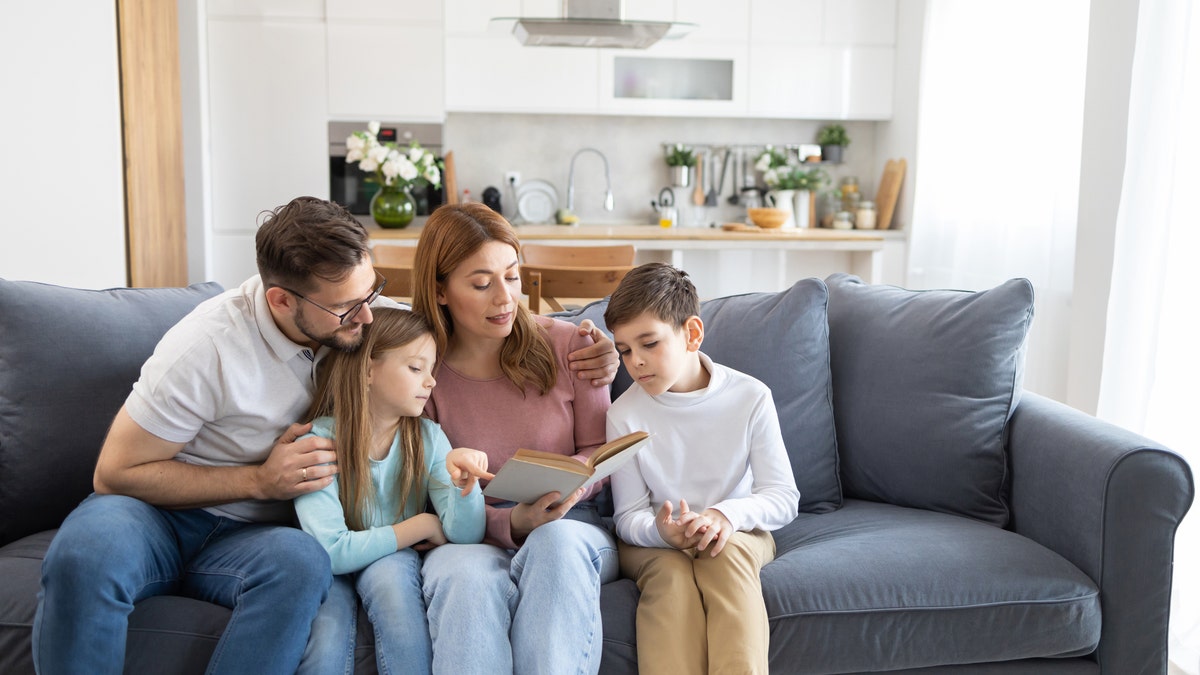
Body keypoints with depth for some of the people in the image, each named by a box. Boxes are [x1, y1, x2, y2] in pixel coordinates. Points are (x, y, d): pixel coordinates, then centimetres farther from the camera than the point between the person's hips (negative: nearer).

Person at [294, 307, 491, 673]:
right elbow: (331, 551, -22)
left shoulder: (428, 438, -3)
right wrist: (421, 526, -14)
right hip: (340, 576, -3)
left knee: (390, 572, -30)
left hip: (401, 566, 3)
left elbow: (465, 535, -9)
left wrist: (465, 484, -30)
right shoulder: (319, 440, -14)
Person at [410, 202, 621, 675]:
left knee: (556, 540, -37)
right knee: (469, 575, -37)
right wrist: (512, 522, -20)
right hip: (471, 538, -1)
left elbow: (601, 452, 10)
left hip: (569, 526, 1)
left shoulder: (568, 344, 2)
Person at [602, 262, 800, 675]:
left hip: (736, 534, 0)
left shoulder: (750, 397, -7)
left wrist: (727, 514, -27)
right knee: (670, 570, -34)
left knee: (727, 551, -34)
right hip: (653, 543, 0)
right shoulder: (625, 415, -5)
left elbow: (784, 498, -6)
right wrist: (660, 531, -28)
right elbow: (629, 517, -4)